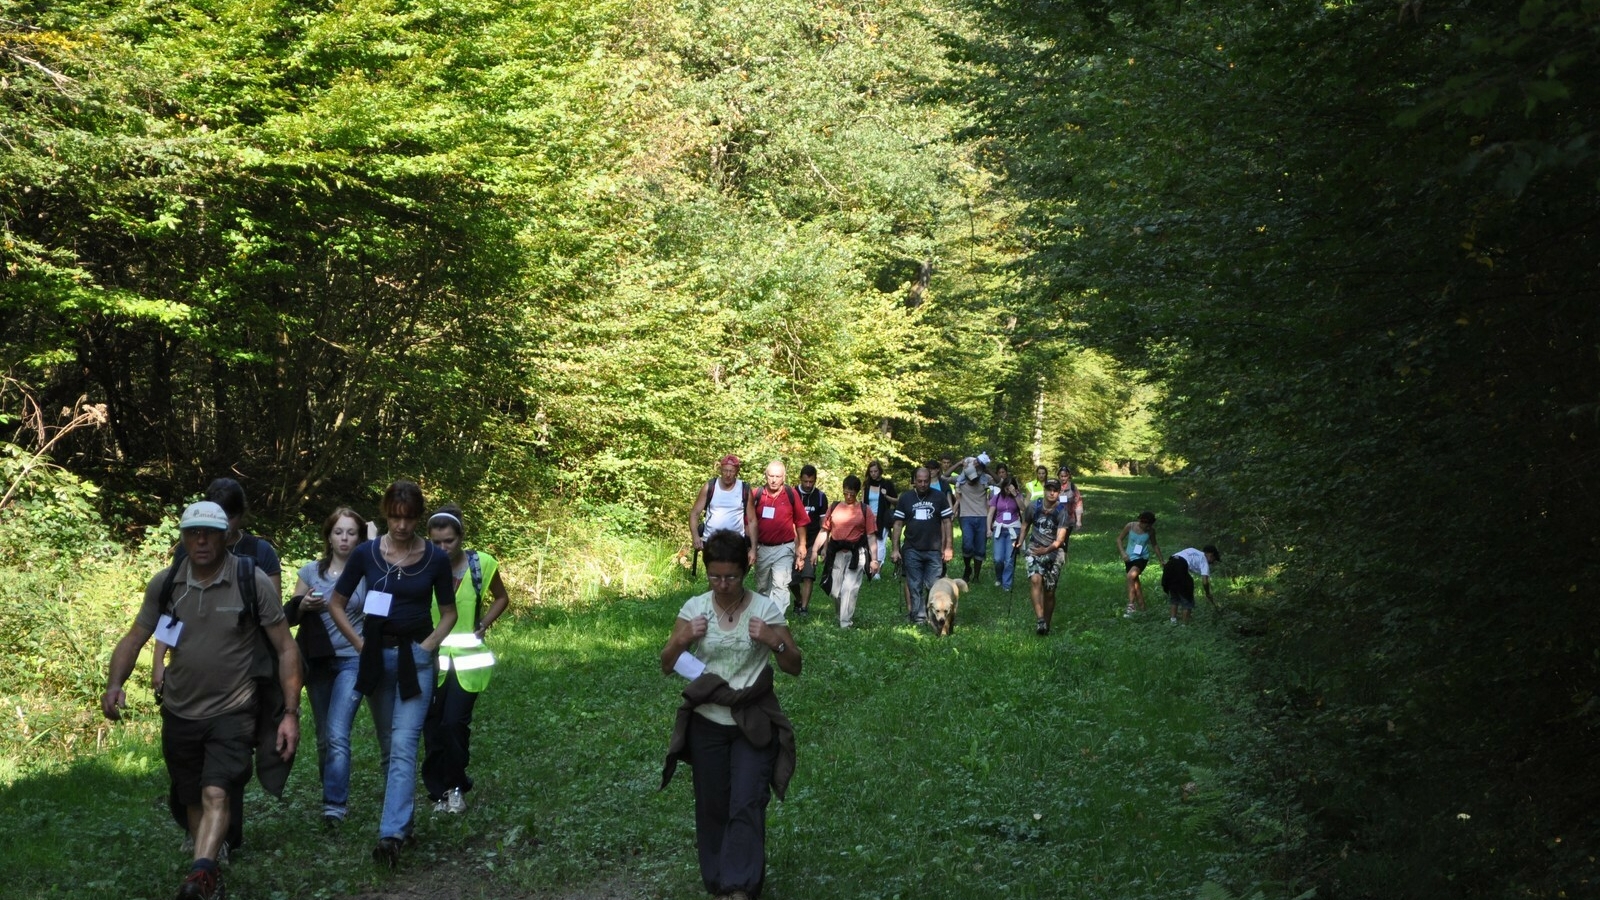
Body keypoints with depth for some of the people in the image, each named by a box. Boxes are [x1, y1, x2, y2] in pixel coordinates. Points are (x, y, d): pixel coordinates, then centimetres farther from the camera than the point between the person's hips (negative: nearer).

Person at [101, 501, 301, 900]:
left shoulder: (252, 581, -11)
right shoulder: (165, 584, -3)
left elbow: (286, 648, -7)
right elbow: (134, 638, 5)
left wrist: (291, 713, -11)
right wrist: (115, 684, -15)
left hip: (232, 713, -4)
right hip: (179, 713, 4)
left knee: (216, 794, -22)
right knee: (192, 802, 15)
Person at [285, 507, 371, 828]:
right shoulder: (311, 571, 6)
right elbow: (288, 615, 9)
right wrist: (304, 605, -15)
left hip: (352, 660, -3)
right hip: (317, 661, 3)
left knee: (338, 735, -16)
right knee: (324, 737, 11)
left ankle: (334, 805, -17)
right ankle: (336, 795, 26)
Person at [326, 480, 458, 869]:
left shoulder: (435, 558, -4)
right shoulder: (365, 554, -2)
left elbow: (448, 613, 7)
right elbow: (336, 604, 8)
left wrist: (428, 646, -7)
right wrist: (359, 643, -1)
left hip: (416, 657, -2)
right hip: (376, 656, 2)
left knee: (403, 745, -14)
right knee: (388, 746, 12)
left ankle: (391, 834, -22)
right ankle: (403, 819, 26)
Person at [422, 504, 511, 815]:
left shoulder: (481, 564, -7)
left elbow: (501, 598, 10)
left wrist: (484, 624, -1)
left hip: (468, 658, -1)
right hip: (432, 657, 1)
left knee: (454, 722, -10)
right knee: (432, 726, 4)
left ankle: (456, 788, 10)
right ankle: (440, 791, 20)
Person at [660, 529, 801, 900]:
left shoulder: (766, 608, -6)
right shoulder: (694, 607, -2)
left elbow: (795, 667, -2)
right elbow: (666, 667, 0)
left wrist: (774, 640, -21)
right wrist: (683, 639, -20)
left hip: (754, 723, -2)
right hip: (707, 724, 2)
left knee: (747, 805, -11)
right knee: (712, 808, 10)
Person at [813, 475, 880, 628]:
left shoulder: (865, 509, 2)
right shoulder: (834, 507, 7)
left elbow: (871, 536, 1)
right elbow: (824, 530, 8)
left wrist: (874, 559, -3)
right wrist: (815, 550, 2)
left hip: (856, 554, -2)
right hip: (837, 553, 2)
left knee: (849, 589, -9)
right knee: (836, 590, 6)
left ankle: (845, 623, -5)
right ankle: (844, 616, 28)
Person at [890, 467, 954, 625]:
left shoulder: (939, 497, 3)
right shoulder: (905, 498, 4)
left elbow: (946, 522, 4)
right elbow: (898, 524, 5)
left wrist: (948, 547, -3)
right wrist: (895, 549, -1)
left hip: (934, 550, -1)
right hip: (912, 551, 1)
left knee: (934, 586, -2)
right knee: (915, 586, 3)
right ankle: (918, 616, 9)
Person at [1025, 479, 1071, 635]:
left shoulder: (1061, 511, -14)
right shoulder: (1034, 506, -6)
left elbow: (1060, 539, -22)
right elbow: (1026, 523, 14)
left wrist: (1047, 549, -38)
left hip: (1054, 552, -1)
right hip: (1034, 550, 1)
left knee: (1049, 591, 4)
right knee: (1035, 580, -25)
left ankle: (1046, 625, 19)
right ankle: (1040, 619, -32)